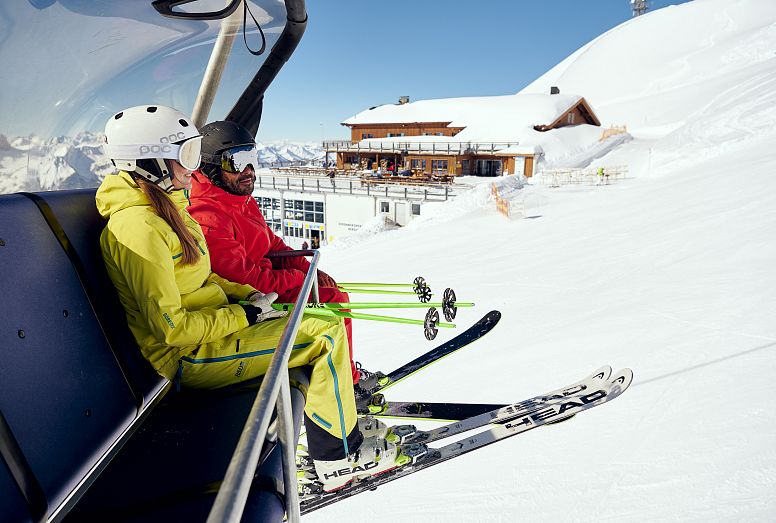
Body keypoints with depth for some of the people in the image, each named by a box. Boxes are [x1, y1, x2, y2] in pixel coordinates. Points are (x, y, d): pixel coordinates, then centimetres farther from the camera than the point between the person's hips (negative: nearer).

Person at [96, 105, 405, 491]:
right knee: (327, 334, -14)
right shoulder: (139, 226, -23)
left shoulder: (164, 209, 9)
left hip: (210, 324, 10)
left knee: (316, 319, 10)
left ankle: (343, 423, 18)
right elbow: (171, 328, -25)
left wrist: (249, 296, 3)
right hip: (189, 358, -10)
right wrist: (244, 315, -16)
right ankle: (339, 456, 0)